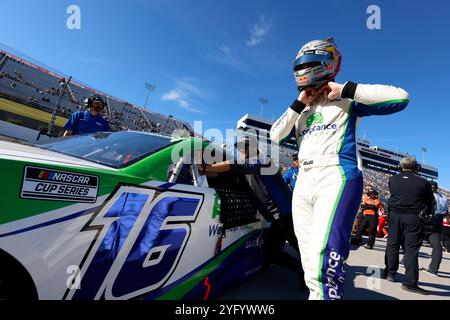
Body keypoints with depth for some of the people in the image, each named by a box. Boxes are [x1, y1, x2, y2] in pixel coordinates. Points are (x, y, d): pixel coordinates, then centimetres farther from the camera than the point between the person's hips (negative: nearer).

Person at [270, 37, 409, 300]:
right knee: (311, 265, 9)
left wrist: (344, 90, -3)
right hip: (303, 184, 6)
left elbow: (400, 97, -3)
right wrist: (298, 104, 7)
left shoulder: (346, 101, 9)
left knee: (323, 263, -21)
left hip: (336, 178, -6)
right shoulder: (301, 110, 24)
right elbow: (275, 136, 11)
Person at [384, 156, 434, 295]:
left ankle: (390, 272, 24)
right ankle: (410, 282, 5)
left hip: (395, 215, 2)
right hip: (413, 218, -2)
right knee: (411, 249, 2)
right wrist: (425, 213, 17)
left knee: (392, 244, 13)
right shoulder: (423, 183, -5)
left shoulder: (392, 179, 0)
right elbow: (430, 202, 3)